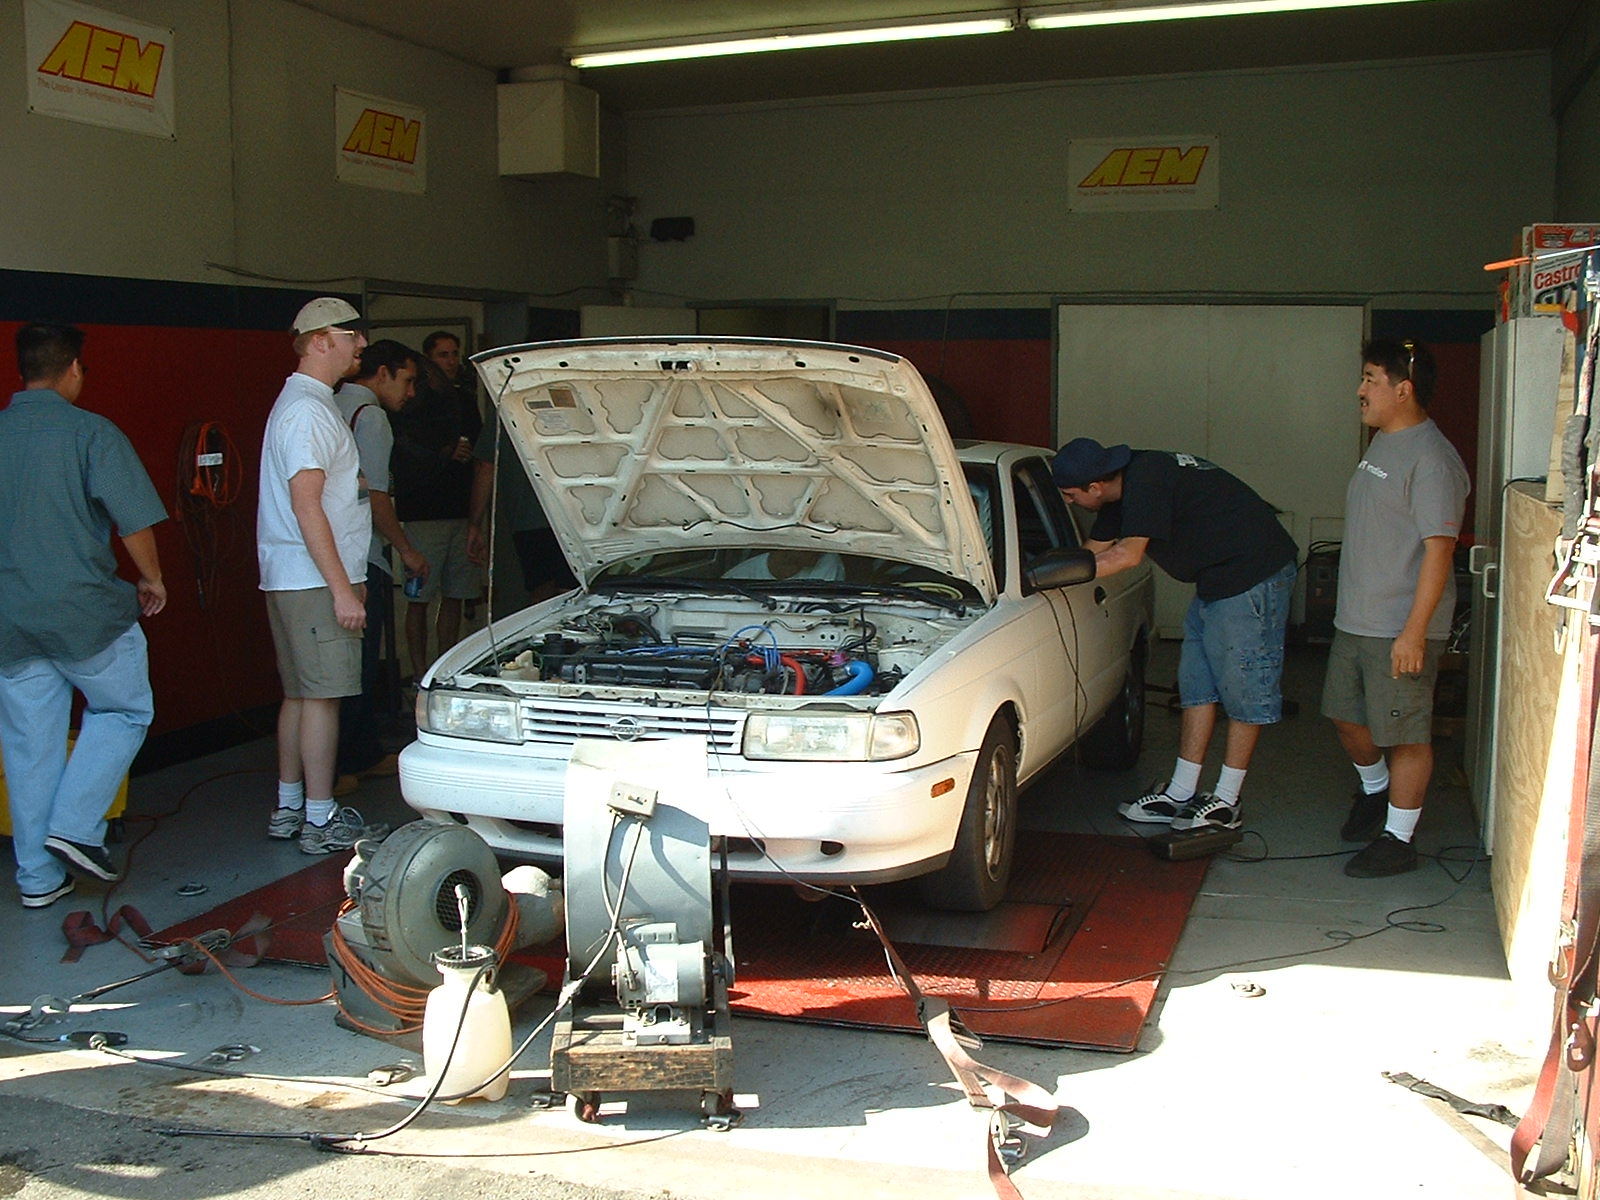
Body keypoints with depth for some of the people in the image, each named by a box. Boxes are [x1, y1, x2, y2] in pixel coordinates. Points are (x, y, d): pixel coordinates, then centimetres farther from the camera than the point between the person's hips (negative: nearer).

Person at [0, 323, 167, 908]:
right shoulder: (91, 432, -9)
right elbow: (134, 522, -12)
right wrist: (151, 580, 6)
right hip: (83, 609, -4)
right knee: (124, 711, 16)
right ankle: (75, 826, 3)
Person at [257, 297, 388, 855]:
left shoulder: (307, 403, 19)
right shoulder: (308, 410, -15)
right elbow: (306, 505, -21)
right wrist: (342, 588, -22)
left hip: (293, 580, 11)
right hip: (314, 580, -11)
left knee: (301, 693, 14)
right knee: (322, 695, -6)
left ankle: (289, 808, 22)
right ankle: (321, 820, -1)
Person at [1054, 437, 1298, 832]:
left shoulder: (1146, 478, -22)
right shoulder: (1123, 490, 9)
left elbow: (1129, 553, -25)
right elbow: (1093, 552, 18)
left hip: (1253, 572, -11)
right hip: (1216, 580, 11)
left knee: (1244, 688, -2)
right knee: (1197, 685, 11)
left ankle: (1225, 805, 4)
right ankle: (1180, 795, 16)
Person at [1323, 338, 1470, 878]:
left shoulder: (1431, 459, -19)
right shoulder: (1382, 442, 12)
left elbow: (1439, 548, -22)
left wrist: (1414, 630, -25)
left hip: (1400, 629, -10)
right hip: (1355, 619, 10)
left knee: (1406, 733, 2)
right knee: (1346, 715, 20)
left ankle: (1398, 840, 12)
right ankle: (1375, 791, 44)